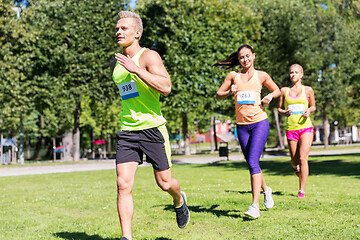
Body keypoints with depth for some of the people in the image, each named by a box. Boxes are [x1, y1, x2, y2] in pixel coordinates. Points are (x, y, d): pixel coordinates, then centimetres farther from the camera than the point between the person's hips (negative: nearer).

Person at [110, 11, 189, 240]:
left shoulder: (149, 56, -8)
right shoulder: (115, 64, 12)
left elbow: (166, 87, -23)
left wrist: (136, 69, -25)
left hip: (153, 129, -4)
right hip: (127, 132, 5)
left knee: (164, 183, 7)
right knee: (123, 184, -9)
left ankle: (179, 200, 42)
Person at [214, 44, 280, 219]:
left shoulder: (261, 76, 5)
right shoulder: (233, 76, 7)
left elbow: (277, 90, 19)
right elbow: (218, 95, 9)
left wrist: (270, 96, -3)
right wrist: (229, 92, -11)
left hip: (259, 122, -3)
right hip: (242, 125, 3)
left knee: (253, 162, -17)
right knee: (252, 164, 11)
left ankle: (255, 205, -18)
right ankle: (266, 189, 39)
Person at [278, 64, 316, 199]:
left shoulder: (308, 90, 6)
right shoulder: (284, 90, 8)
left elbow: (313, 106, 17)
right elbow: (279, 109, 13)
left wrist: (309, 111, -6)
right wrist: (285, 113, -9)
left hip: (306, 127, -2)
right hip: (291, 128, 2)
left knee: (303, 159, -12)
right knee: (294, 160, 6)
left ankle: (302, 190, -5)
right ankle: (296, 168, 45)